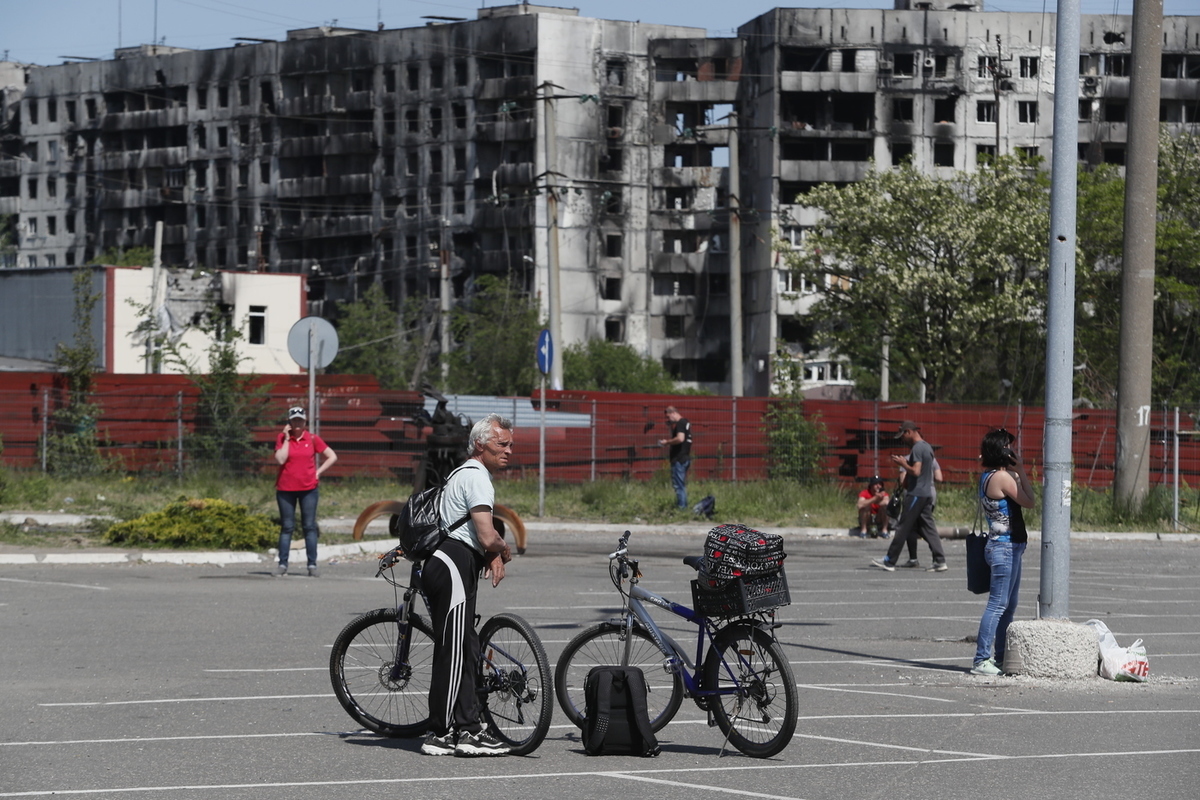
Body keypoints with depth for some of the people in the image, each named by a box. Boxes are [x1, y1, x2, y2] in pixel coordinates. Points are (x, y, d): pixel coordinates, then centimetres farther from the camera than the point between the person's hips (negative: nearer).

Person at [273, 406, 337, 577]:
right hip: (285, 489, 0)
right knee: (287, 527, 2)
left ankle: (312, 565, 2)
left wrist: (318, 472, -1)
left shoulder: (312, 439, 3)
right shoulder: (282, 438, 2)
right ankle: (282, 565, 5)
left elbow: (332, 457, 7)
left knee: (309, 526, 0)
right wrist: (286, 439, -9)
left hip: (308, 488, 0)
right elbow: (280, 459, -12)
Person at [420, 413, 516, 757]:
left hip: (441, 564, 11)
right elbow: (488, 537, -19)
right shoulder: (476, 477, -11)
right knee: (454, 651, -9)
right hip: (454, 565, -11)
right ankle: (441, 735, -8)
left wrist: (493, 555, 12)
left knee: (466, 649, 11)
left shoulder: (466, 474, 23)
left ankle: (467, 729, 13)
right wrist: (504, 552, 2)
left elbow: (480, 536, 32)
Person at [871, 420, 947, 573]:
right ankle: (940, 561, 0)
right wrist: (905, 464, 15)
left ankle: (889, 562, 2)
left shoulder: (917, 448, -14)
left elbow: (916, 471, -23)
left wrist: (903, 463, -9)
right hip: (927, 494, 9)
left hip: (916, 494, -9)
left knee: (903, 528, -3)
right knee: (928, 528, 7)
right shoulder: (927, 447, 16)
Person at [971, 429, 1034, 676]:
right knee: (998, 604, -9)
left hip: (1008, 546, 10)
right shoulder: (1002, 477, -16)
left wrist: (1016, 473, 12)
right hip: (1006, 547, -10)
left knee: (1009, 605, 15)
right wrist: (1021, 471, -4)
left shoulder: (988, 476, 13)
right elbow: (1029, 501, -10)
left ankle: (999, 658, 20)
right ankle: (982, 660, -10)